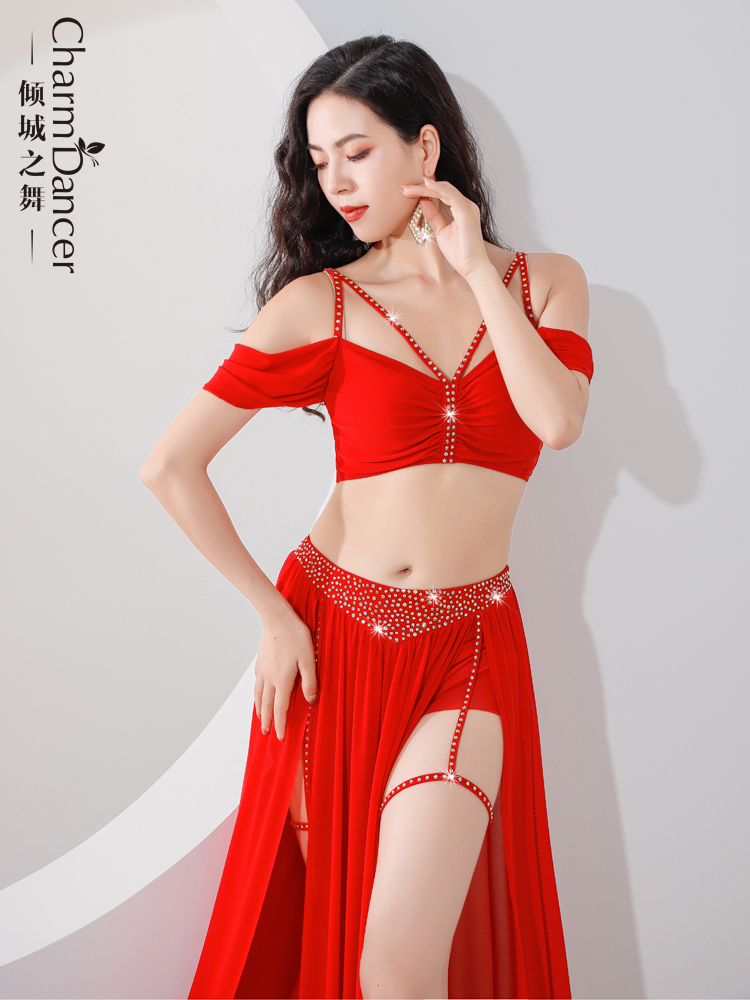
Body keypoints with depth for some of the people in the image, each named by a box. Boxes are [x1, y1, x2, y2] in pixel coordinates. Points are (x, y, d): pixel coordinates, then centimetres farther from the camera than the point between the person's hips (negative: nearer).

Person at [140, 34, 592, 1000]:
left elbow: (559, 421, -17)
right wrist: (272, 613, -7)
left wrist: (475, 270, -12)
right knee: (320, 921, 14)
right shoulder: (318, 303, -3)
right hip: (331, 635, 0)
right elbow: (169, 466, -8)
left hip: (467, 647, 0)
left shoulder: (545, 282, 3)